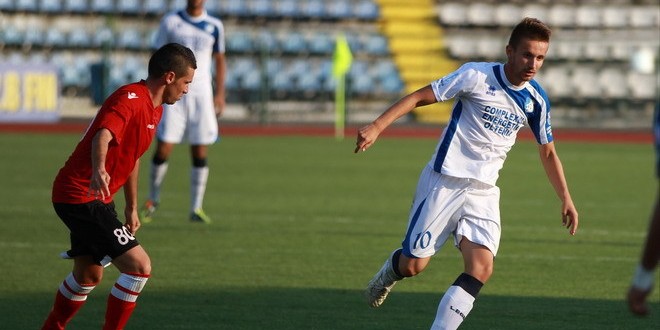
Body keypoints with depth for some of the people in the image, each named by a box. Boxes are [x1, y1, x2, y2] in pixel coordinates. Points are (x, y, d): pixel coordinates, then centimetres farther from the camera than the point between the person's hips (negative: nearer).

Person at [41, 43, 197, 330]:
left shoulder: (155, 109, 12)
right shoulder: (129, 99, -20)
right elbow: (103, 135, -40)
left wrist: (132, 207, 30)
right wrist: (99, 170, -59)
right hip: (81, 196, -11)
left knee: (88, 276, 24)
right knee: (139, 266, -15)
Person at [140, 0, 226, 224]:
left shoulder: (214, 26, 7)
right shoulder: (171, 22, 3)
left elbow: (219, 60, 15)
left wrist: (220, 94, 8)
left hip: (202, 94, 2)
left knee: (200, 152, -2)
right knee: (164, 148, -6)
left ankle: (196, 208, 5)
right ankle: (153, 200, 13)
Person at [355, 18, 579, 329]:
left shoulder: (536, 100, 2)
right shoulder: (476, 76, -12)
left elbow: (548, 153, 17)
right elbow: (420, 96, -11)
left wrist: (566, 199, 12)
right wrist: (377, 127, -22)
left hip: (483, 190, 4)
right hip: (444, 182, -4)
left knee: (482, 267, -17)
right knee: (413, 265, -1)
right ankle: (391, 269, 36)